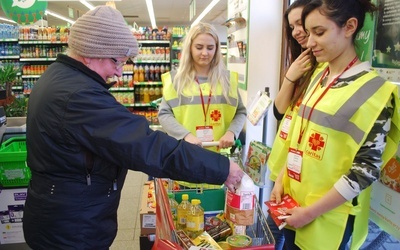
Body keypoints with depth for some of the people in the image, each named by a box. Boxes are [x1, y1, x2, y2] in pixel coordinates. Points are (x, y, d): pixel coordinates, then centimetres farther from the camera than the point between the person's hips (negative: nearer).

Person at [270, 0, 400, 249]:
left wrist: (311, 211, -16)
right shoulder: (319, 77, 6)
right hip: (293, 203, 6)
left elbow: (367, 169, -17)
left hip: (329, 218, -6)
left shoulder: (373, 89, -14)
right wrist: (280, 181, 5)